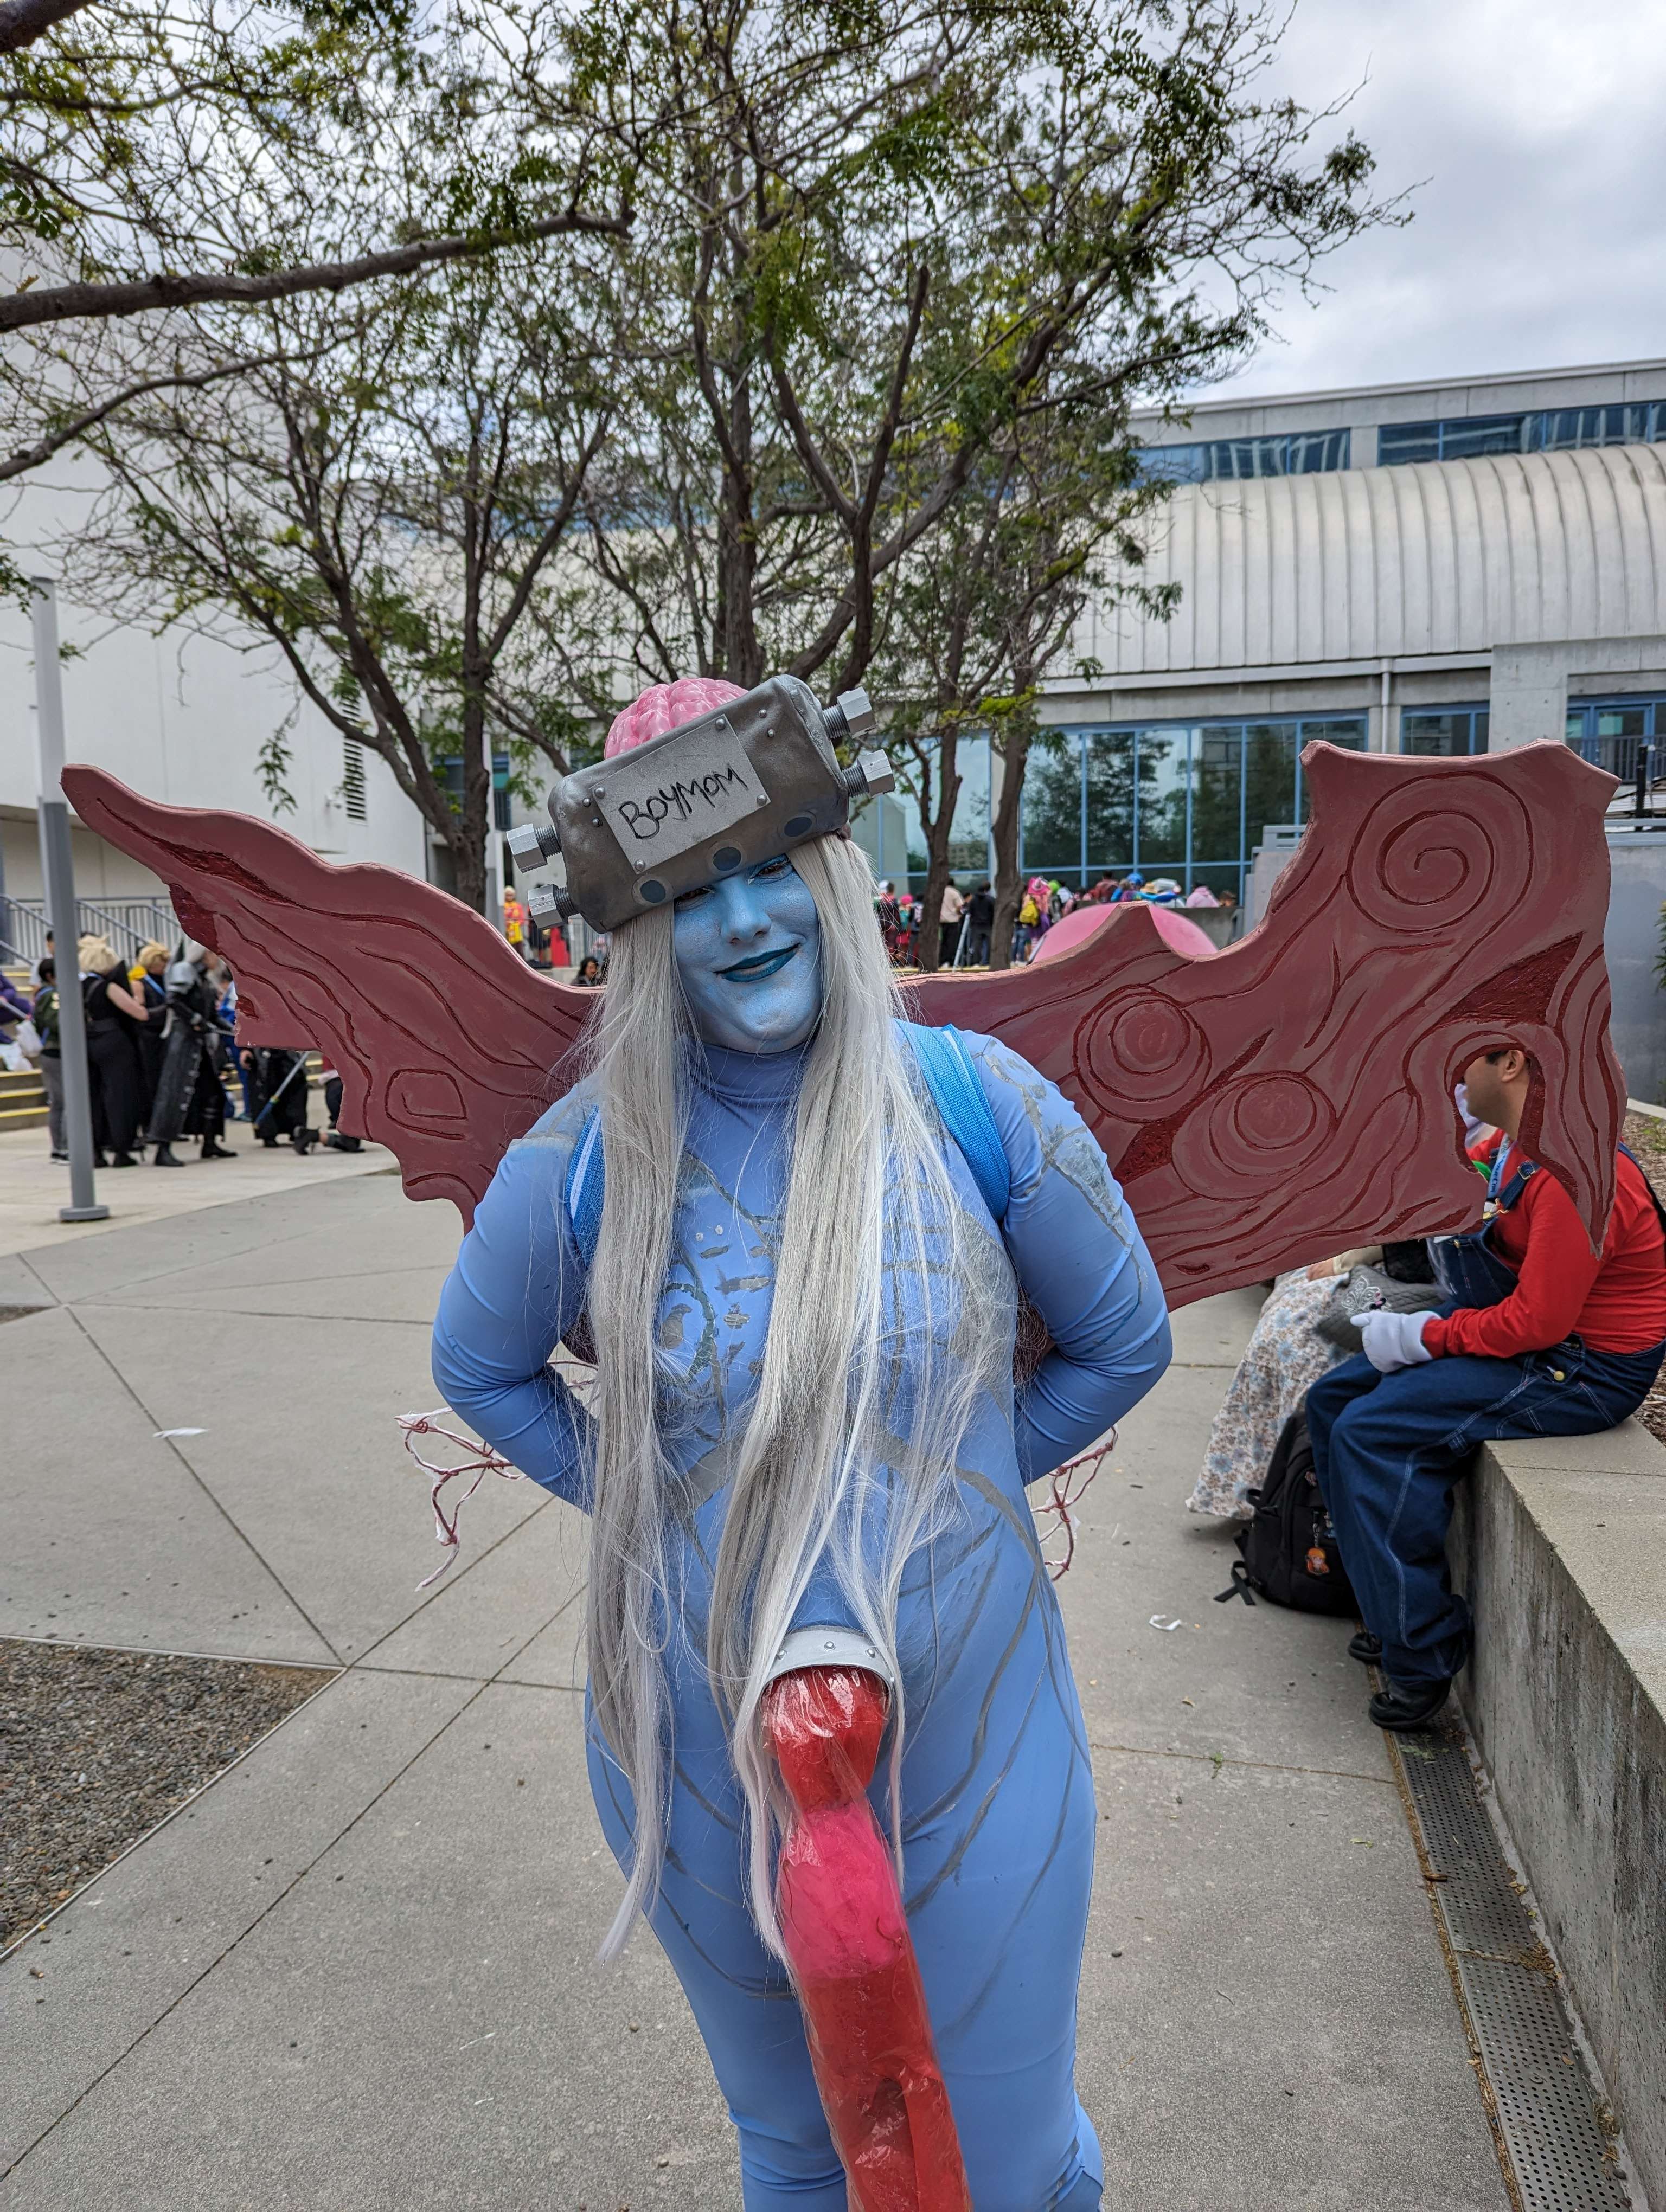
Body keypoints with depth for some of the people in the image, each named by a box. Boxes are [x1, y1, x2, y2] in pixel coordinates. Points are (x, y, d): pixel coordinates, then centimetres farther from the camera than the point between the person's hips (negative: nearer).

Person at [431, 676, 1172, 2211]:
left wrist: (945, 1479, 1)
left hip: (973, 1750, -1)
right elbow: (480, 1365, 7)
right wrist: (634, 1501, -1)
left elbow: (1124, 1343, 2)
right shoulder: (593, 1152, -10)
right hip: (704, 1758, 1)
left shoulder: (973, 1101, -11)